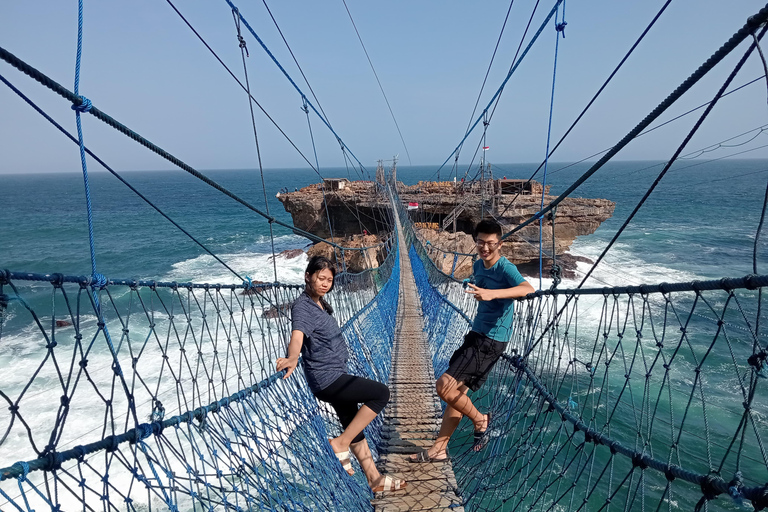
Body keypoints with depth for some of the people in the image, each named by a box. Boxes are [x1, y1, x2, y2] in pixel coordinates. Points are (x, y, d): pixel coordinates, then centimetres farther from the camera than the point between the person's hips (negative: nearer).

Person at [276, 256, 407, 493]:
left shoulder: (320, 303, 10)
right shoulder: (302, 306, -17)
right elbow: (297, 335, -37)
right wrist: (292, 359, -56)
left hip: (336, 376, 9)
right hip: (326, 379, -9)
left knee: (353, 425, 16)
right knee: (381, 393, -11)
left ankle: (374, 478, 30)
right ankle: (340, 444, -3)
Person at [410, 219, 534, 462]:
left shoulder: (505, 268, -17)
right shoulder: (478, 265, 7)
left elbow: (528, 289, -39)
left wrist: (492, 293, -49)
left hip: (492, 340, -8)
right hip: (476, 334, 8)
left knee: (444, 386, -14)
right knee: (457, 390, 12)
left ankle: (480, 421, 11)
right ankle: (439, 448, 23)